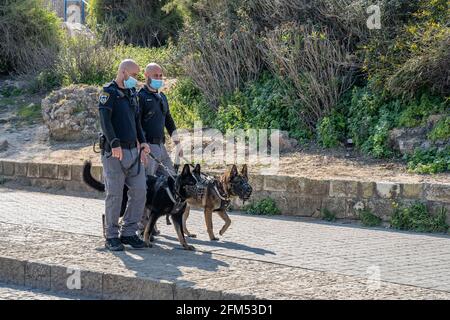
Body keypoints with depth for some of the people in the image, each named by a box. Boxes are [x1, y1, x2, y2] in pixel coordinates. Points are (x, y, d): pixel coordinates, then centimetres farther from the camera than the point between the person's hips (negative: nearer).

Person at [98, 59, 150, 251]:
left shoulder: (132, 94, 19)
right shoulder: (109, 92, -6)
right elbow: (104, 120, -18)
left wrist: (142, 142, 16)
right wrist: (115, 144, -26)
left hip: (133, 151, 7)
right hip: (114, 153, -7)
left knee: (139, 191, 3)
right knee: (115, 194, -3)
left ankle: (128, 232, 13)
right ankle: (111, 237, 6)